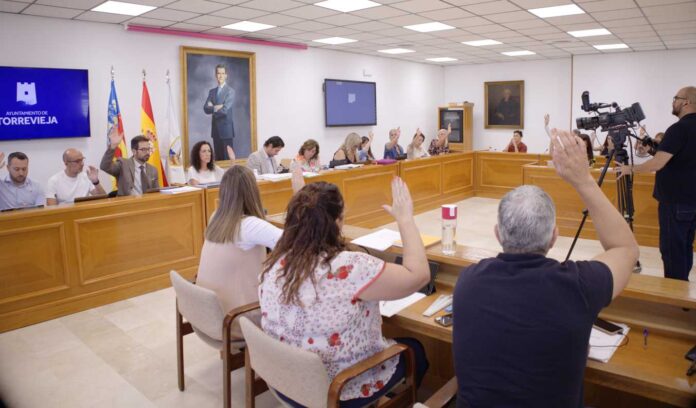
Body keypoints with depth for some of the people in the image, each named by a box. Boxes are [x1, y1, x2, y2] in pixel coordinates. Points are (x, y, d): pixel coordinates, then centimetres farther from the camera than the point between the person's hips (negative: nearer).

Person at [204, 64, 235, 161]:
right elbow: (206, 108, 2)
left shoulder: (230, 91, -4)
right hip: (215, 128, 5)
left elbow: (225, 110, -15)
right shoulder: (212, 91, 14)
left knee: (228, 157, -4)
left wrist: (212, 108, -1)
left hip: (226, 128, -5)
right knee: (218, 157, 8)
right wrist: (216, 107, -14)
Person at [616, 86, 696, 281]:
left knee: (672, 248, -2)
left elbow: (657, 164, -22)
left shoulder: (679, 128, -17)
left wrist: (631, 169, -9)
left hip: (675, 200, -9)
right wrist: (656, 148, 19)